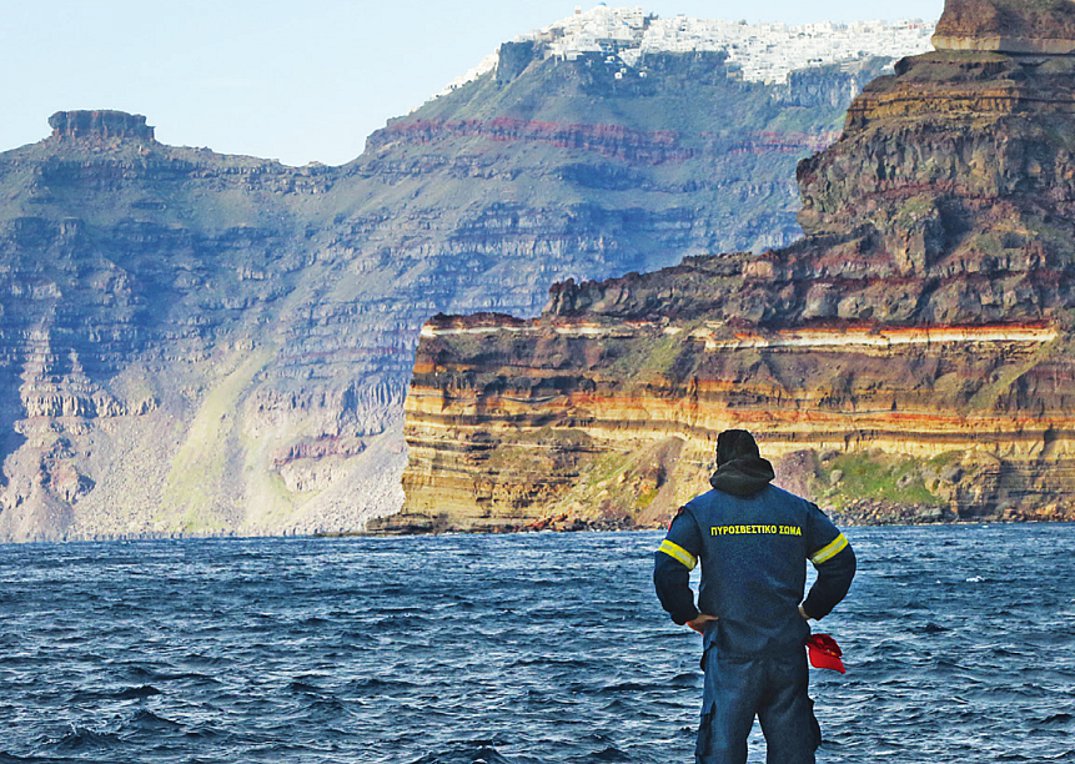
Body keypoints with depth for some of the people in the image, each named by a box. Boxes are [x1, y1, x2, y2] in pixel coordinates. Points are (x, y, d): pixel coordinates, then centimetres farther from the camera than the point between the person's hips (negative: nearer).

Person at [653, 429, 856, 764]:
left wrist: (688, 615, 4)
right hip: (788, 653, 3)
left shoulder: (700, 510, 2)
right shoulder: (797, 508, 10)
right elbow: (841, 561, 9)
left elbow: (667, 570, -9)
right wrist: (810, 610, 16)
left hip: (730, 655, -2)